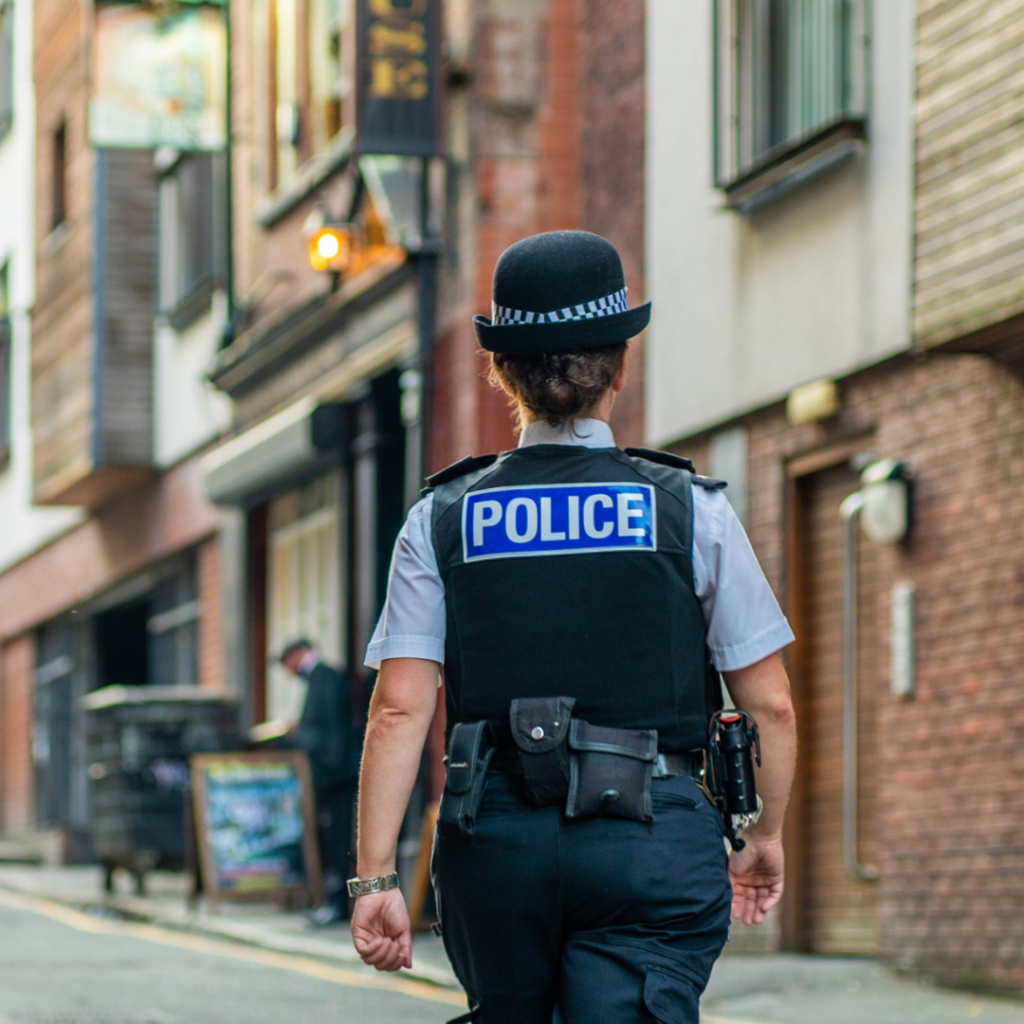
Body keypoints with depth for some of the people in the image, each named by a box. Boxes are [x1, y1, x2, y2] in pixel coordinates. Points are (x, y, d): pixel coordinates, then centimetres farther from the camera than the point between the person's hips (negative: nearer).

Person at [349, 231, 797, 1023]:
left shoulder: (442, 521, 4)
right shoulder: (693, 511, 1)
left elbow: (400, 708, -4)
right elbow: (770, 704, 2)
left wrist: (376, 876, -2)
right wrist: (767, 835, 18)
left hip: (495, 839, 3)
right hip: (653, 839, -2)